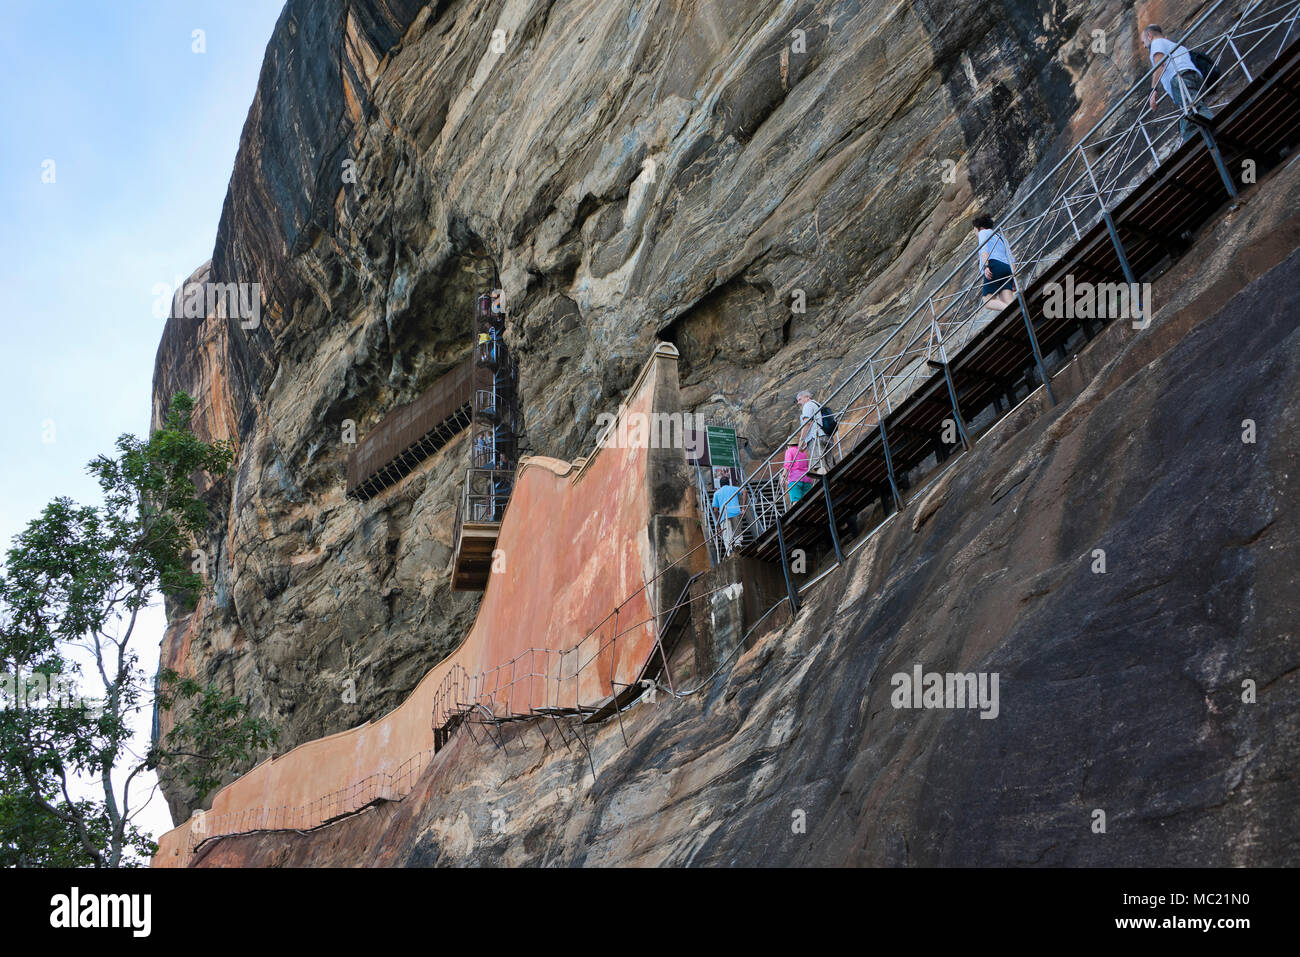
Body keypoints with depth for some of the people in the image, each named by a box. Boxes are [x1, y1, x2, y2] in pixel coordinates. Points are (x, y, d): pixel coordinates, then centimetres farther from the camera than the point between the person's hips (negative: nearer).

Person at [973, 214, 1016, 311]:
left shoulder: (983, 232, 18)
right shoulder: (1001, 236, 38)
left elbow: (984, 249, -4)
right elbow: (1012, 260, 25)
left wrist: (986, 266, -18)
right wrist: (1014, 278, 17)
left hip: (994, 265, -7)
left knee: (988, 302, -13)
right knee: (1008, 301, -11)